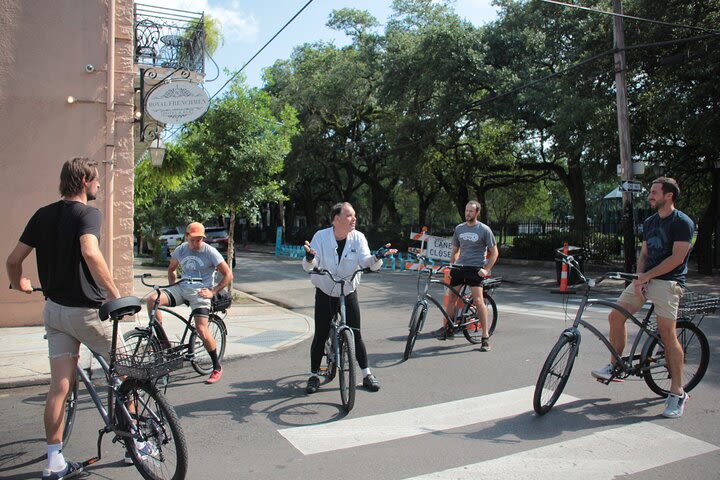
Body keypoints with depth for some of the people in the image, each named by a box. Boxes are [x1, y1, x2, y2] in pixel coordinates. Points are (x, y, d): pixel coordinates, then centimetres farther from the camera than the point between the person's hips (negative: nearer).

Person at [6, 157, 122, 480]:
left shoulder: (42, 215, 7)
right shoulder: (87, 214, -14)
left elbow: (13, 260, 8)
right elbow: (90, 252, -33)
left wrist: (18, 284, 28)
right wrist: (115, 295, -31)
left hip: (54, 309, 6)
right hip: (86, 311, -6)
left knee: (59, 387, 9)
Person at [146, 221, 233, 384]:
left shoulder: (210, 252, -6)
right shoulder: (181, 250, 7)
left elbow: (228, 275, -6)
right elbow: (171, 269, 26)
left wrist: (212, 292, -13)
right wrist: (172, 289, 12)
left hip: (200, 291, -5)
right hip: (183, 287, 5)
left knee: (202, 330, -19)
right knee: (152, 300, -20)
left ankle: (217, 368, 0)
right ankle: (163, 342, -8)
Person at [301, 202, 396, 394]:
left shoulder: (358, 237, -9)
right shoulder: (321, 236, -13)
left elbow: (366, 261, -20)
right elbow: (308, 267, -19)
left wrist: (377, 257, -42)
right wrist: (309, 258, -43)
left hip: (348, 293, 1)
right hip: (325, 294, -1)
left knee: (356, 335, 1)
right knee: (320, 336, 1)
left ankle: (367, 374, 15)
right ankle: (314, 376, 18)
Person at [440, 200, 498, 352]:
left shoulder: (484, 229, -2)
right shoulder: (459, 228, 12)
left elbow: (494, 252, 0)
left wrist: (486, 270, -9)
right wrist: (451, 266, 13)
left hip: (475, 268, -5)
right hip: (459, 266, 5)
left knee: (478, 300, -15)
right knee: (452, 297, 4)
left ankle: (485, 336, -6)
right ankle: (448, 328, 20)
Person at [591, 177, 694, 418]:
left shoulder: (683, 223, -7)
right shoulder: (649, 222, 16)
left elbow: (677, 258, -14)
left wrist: (646, 276, -15)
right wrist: (639, 276, -2)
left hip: (668, 281, -8)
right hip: (645, 279, 8)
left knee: (667, 333, -13)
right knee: (616, 316, 0)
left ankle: (677, 393, -3)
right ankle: (614, 367, 15)